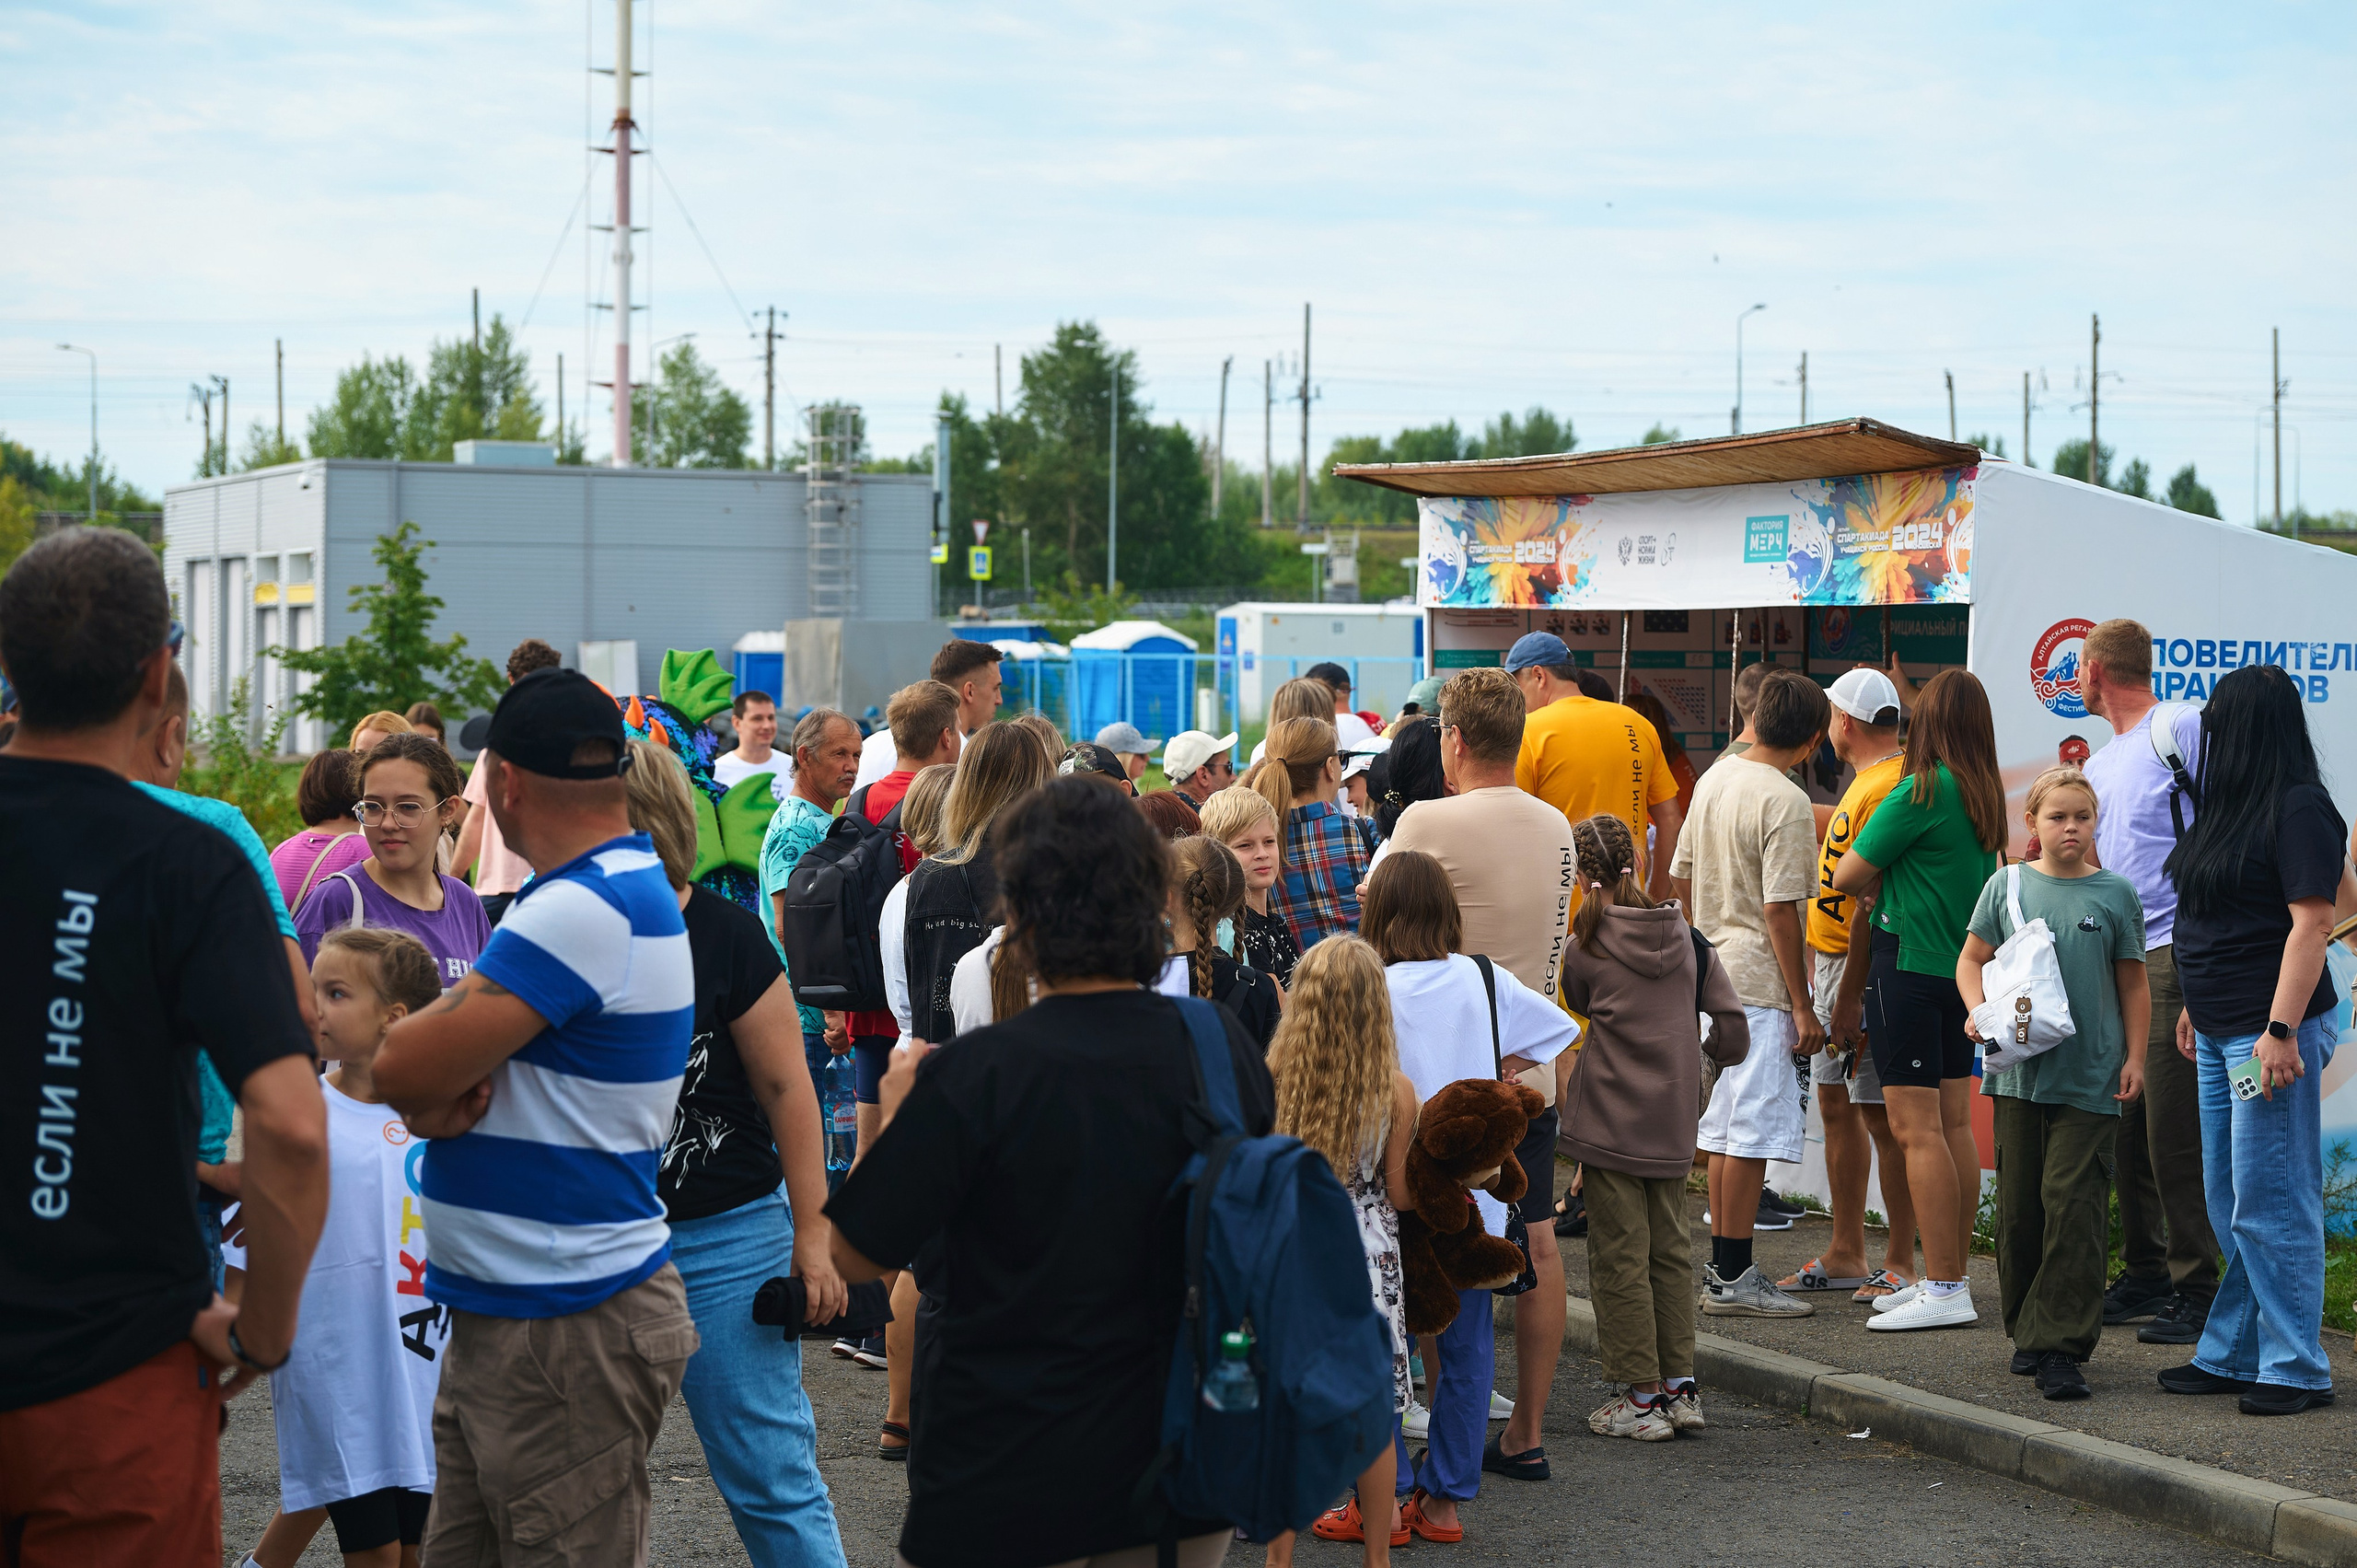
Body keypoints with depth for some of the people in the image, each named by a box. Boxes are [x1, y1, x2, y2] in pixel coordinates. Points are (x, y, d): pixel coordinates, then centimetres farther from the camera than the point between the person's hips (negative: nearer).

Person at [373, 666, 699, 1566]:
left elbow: (399, 1070, -22)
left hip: (569, 1332, -10)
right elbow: (419, 1075, 13)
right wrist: (442, 1098, -9)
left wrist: (433, 1085, -1)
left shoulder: (583, 913, -20)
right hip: (499, 1318, 10)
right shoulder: (625, 887, 13)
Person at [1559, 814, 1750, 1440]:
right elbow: (1732, 1019, 3)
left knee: (1620, 1257, 0)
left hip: (1609, 1123, -5)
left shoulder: (1585, 947, -8)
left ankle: (1641, 1398, 1)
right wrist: (1705, 1054, 22)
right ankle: (1680, 1386, 14)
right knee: (1670, 1250, 13)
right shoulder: (1684, 934, 3)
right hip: (1674, 1121, 5)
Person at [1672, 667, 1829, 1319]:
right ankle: (1733, 1278, -4)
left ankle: (1725, 1269, 19)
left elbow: (1682, 870, 17)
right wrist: (1802, 1007, -15)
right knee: (1752, 1130, -5)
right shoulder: (1785, 802, -16)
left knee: (1723, 1127, 13)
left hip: (1714, 972, 9)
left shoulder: (1714, 780, 9)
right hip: (1760, 981, -9)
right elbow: (1780, 910, -18)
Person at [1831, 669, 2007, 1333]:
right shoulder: (1986, 795, 9)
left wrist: (1882, 881, 10)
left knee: (1916, 1129, -7)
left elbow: (1848, 876, -13)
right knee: (1953, 1123, 10)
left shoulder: (1923, 791, -14)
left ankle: (1944, 1288, -9)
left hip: (1910, 968, -8)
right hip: (1961, 972, 8)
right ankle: (1951, 1279, 15)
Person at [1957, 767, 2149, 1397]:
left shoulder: (2115, 893, 3)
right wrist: (1979, 1012, -7)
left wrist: (2134, 1056, 4)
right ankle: (2026, 1332, 21)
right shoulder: (2008, 885, 5)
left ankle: (2062, 1345, -7)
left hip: (2089, 1078, -2)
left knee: (2073, 1204, -8)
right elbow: (1972, 960, 11)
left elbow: (2133, 984, 9)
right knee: (2019, 1204, 7)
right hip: (2019, 1070, 2)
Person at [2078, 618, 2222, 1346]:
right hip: (2116, 963, 9)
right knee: (2127, 1130, 11)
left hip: (2175, 954, -9)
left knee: (2174, 1131, -9)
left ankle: (2197, 1291, -5)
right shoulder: (2097, 767, 22)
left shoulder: (2182, 728, -6)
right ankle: (2145, 1276, 20)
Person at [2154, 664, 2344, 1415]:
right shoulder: (2231, 805, 15)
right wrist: (2195, 1006, 24)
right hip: (2221, 1031, 10)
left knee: (2271, 1204, -7)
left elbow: (2312, 922, -19)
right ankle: (2233, 1355, 21)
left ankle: (2295, 1370, -1)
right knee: (2229, 1203, 14)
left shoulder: (2300, 810, -14)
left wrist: (2281, 1030, -23)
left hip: (2270, 1033, -10)